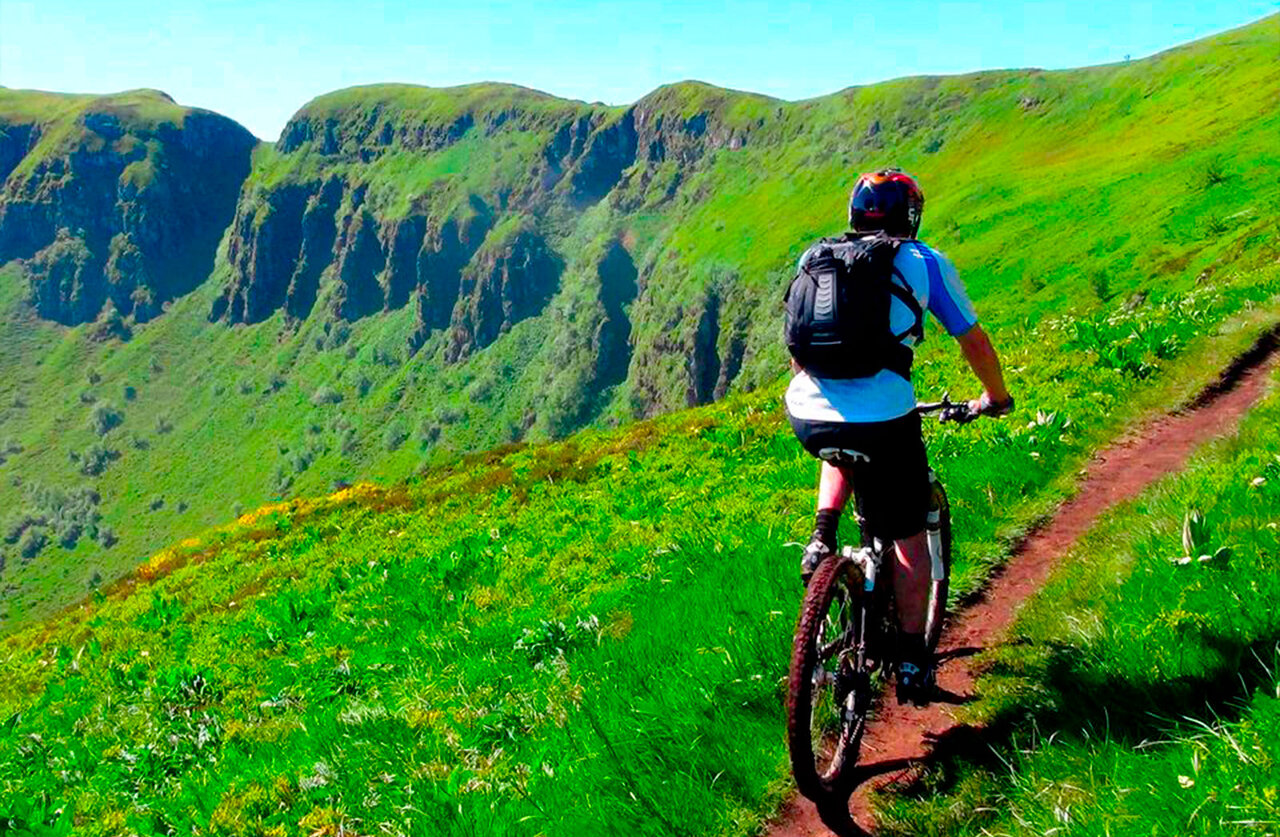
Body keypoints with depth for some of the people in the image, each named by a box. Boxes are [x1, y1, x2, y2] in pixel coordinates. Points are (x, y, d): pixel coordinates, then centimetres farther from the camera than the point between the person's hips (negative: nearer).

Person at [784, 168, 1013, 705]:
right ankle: (912, 660, 21)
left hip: (806, 415, 4)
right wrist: (996, 397, 33)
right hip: (882, 419, -3)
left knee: (842, 454, 39)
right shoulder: (925, 262, 9)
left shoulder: (815, 257, 18)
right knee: (907, 536, 16)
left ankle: (822, 537, 17)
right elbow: (973, 340, 16)